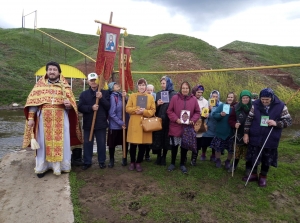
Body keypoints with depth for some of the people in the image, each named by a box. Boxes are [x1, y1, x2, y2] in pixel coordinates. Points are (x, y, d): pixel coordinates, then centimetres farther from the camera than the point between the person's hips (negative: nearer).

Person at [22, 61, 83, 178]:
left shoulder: (64, 86, 7)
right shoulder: (40, 85, 8)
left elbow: (71, 104, 5)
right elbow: (33, 102, 4)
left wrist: (68, 104, -18)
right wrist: (30, 117, -4)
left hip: (61, 118, 0)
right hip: (44, 118, 0)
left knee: (61, 141, 3)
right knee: (43, 141, 5)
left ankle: (60, 165, 15)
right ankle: (42, 167, 15)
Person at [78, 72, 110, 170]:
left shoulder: (105, 93, 3)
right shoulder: (84, 94, 7)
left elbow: (108, 106, -5)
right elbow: (80, 107, -3)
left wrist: (101, 98, -19)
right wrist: (91, 108, -19)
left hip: (101, 123, -1)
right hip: (88, 123, 1)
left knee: (101, 143, 8)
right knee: (87, 143, 8)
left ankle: (102, 161, 23)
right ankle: (87, 162, 22)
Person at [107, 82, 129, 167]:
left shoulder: (121, 95, 3)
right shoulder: (112, 97, -13)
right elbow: (112, 113, -16)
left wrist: (125, 97, -16)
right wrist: (120, 123, -14)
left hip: (125, 124, 5)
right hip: (115, 125, -5)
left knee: (125, 142, 14)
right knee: (112, 143, 8)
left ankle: (124, 159, 30)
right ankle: (111, 160, 26)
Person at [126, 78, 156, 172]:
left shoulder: (150, 97, 7)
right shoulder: (132, 96, 5)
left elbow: (153, 110, 3)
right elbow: (128, 108, 1)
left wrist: (144, 111, -15)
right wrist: (136, 110, -16)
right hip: (134, 124, -1)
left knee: (143, 145, 5)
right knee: (133, 145, 4)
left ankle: (138, 162, 22)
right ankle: (132, 162, 24)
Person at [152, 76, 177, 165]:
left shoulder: (174, 94, -1)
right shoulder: (158, 94, 11)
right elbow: (155, 108, 12)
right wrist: (157, 104, -8)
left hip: (168, 120, -3)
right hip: (159, 119, 3)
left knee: (166, 138, 4)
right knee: (158, 138, 3)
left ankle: (164, 157, 18)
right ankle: (159, 156, 18)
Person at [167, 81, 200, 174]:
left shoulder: (194, 99, 0)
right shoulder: (175, 98, -5)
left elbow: (197, 112, 5)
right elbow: (169, 111, -4)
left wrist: (193, 120, -11)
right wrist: (176, 119, -17)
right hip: (175, 127, -1)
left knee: (185, 146, 10)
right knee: (174, 146, 10)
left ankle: (182, 164, 27)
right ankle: (172, 163, 27)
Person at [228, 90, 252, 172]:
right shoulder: (236, 107, -2)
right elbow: (230, 119, 2)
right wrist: (234, 124, -17)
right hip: (239, 134, 2)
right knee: (237, 151, 14)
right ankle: (234, 165, 35)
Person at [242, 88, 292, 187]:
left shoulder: (281, 106, -10)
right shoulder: (255, 104, -7)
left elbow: (288, 121, -4)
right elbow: (249, 119, -1)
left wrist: (276, 123, -23)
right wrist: (246, 133, -2)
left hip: (270, 140, -1)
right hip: (255, 138, 1)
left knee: (267, 160, 13)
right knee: (253, 157, 12)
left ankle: (263, 177, 33)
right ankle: (253, 174, 32)